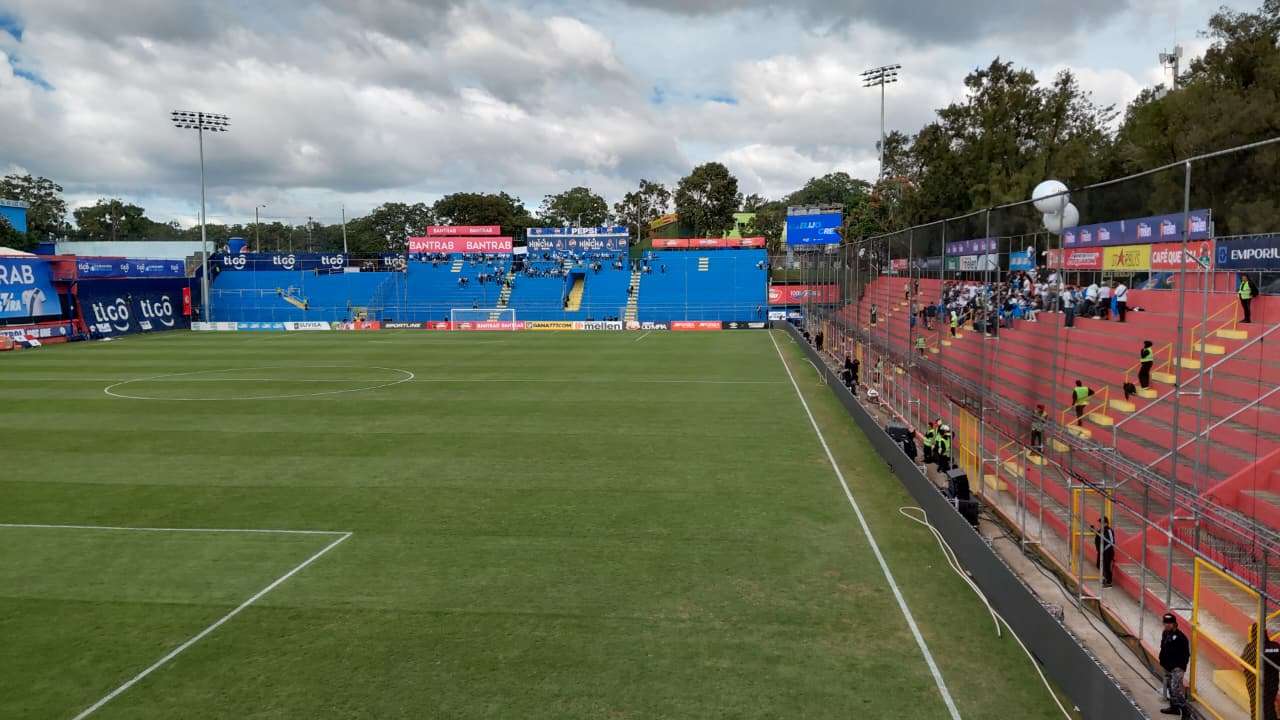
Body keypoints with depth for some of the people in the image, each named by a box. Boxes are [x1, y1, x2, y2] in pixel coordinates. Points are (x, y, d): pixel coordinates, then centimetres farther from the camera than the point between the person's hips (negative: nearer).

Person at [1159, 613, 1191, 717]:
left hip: (1177, 667, -9)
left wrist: (1182, 666, -15)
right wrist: (1162, 662, 18)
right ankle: (1174, 707, 28)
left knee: (1176, 688, -16)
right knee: (1169, 687, 16)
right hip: (1167, 667, 9)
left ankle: (1185, 711, -12)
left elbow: (1186, 653, -13)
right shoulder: (1165, 634, 9)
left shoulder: (1180, 637, -16)